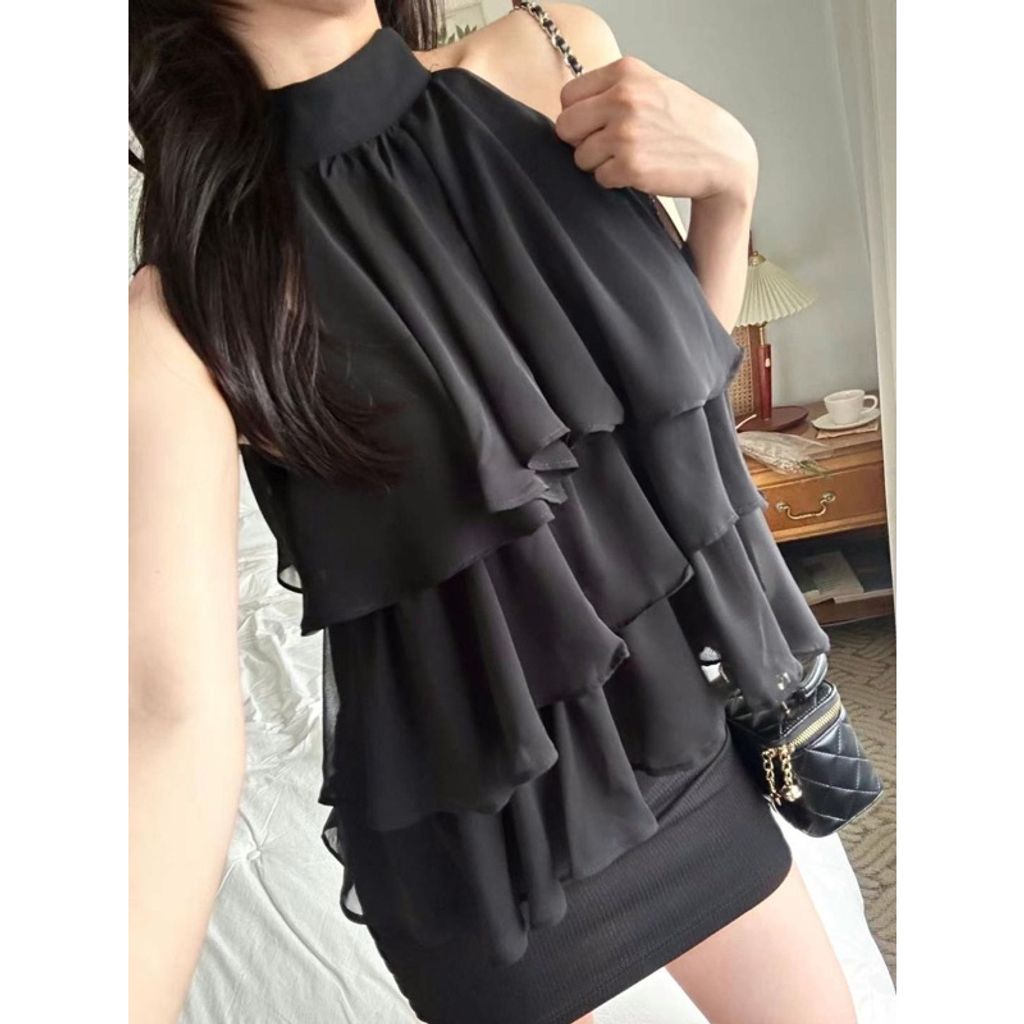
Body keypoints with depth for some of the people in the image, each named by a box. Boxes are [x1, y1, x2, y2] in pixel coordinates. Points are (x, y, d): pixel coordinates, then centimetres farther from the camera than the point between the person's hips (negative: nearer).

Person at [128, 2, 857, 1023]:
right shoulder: (188, 314, -18)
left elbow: (685, 355, 5)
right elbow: (178, 714, -26)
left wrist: (729, 172, -13)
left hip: (678, 727, 5)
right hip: (478, 812, -4)